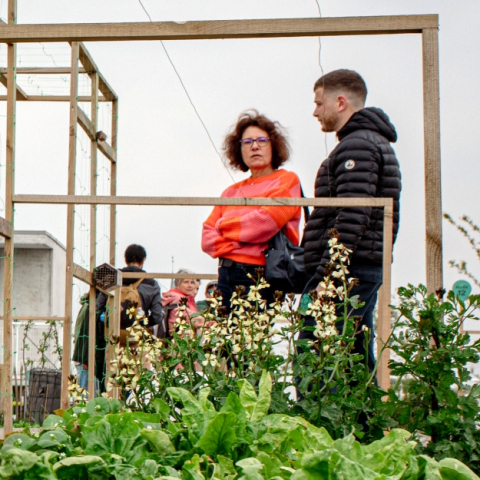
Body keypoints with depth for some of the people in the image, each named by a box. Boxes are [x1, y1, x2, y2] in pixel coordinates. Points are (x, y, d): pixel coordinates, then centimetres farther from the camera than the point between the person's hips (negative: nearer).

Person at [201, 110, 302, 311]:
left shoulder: (287, 181, 4)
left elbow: (266, 222, -10)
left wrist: (224, 226, 4)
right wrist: (235, 244, -9)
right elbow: (207, 237, 11)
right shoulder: (231, 192, 19)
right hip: (226, 277, 5)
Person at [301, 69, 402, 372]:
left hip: (347, 269, -11)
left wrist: (327, 275, -23)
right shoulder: (376, 142, 23)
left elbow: (352, 217, -20)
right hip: (367, 271, 11)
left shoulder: (357, 145, -9)